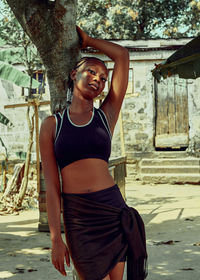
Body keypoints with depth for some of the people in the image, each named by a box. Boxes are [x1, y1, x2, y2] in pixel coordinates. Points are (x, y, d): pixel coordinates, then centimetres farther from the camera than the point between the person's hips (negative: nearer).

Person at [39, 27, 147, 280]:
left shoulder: (107, 115, 7)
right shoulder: (52, 124, 4)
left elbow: (122, 55, 6)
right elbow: (51, 185, 0)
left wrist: (86, 40, 19)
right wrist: (56, 238, -5)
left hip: (112, 210, 2)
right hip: (77, 216, -1)